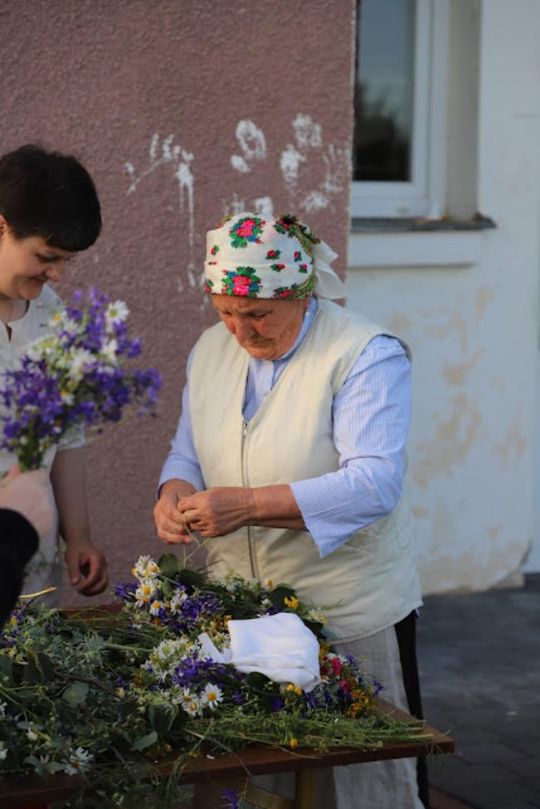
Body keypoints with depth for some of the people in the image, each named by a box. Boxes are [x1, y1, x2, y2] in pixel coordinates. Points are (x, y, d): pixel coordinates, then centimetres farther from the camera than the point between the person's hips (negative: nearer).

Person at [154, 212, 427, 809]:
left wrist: (248, 504, -32)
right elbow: (187, 451, 17)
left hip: (353, 618, -5)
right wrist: (175, 492, -8)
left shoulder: (367, 355, -15)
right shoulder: (211, 349, 6)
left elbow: (374, 484, -25)